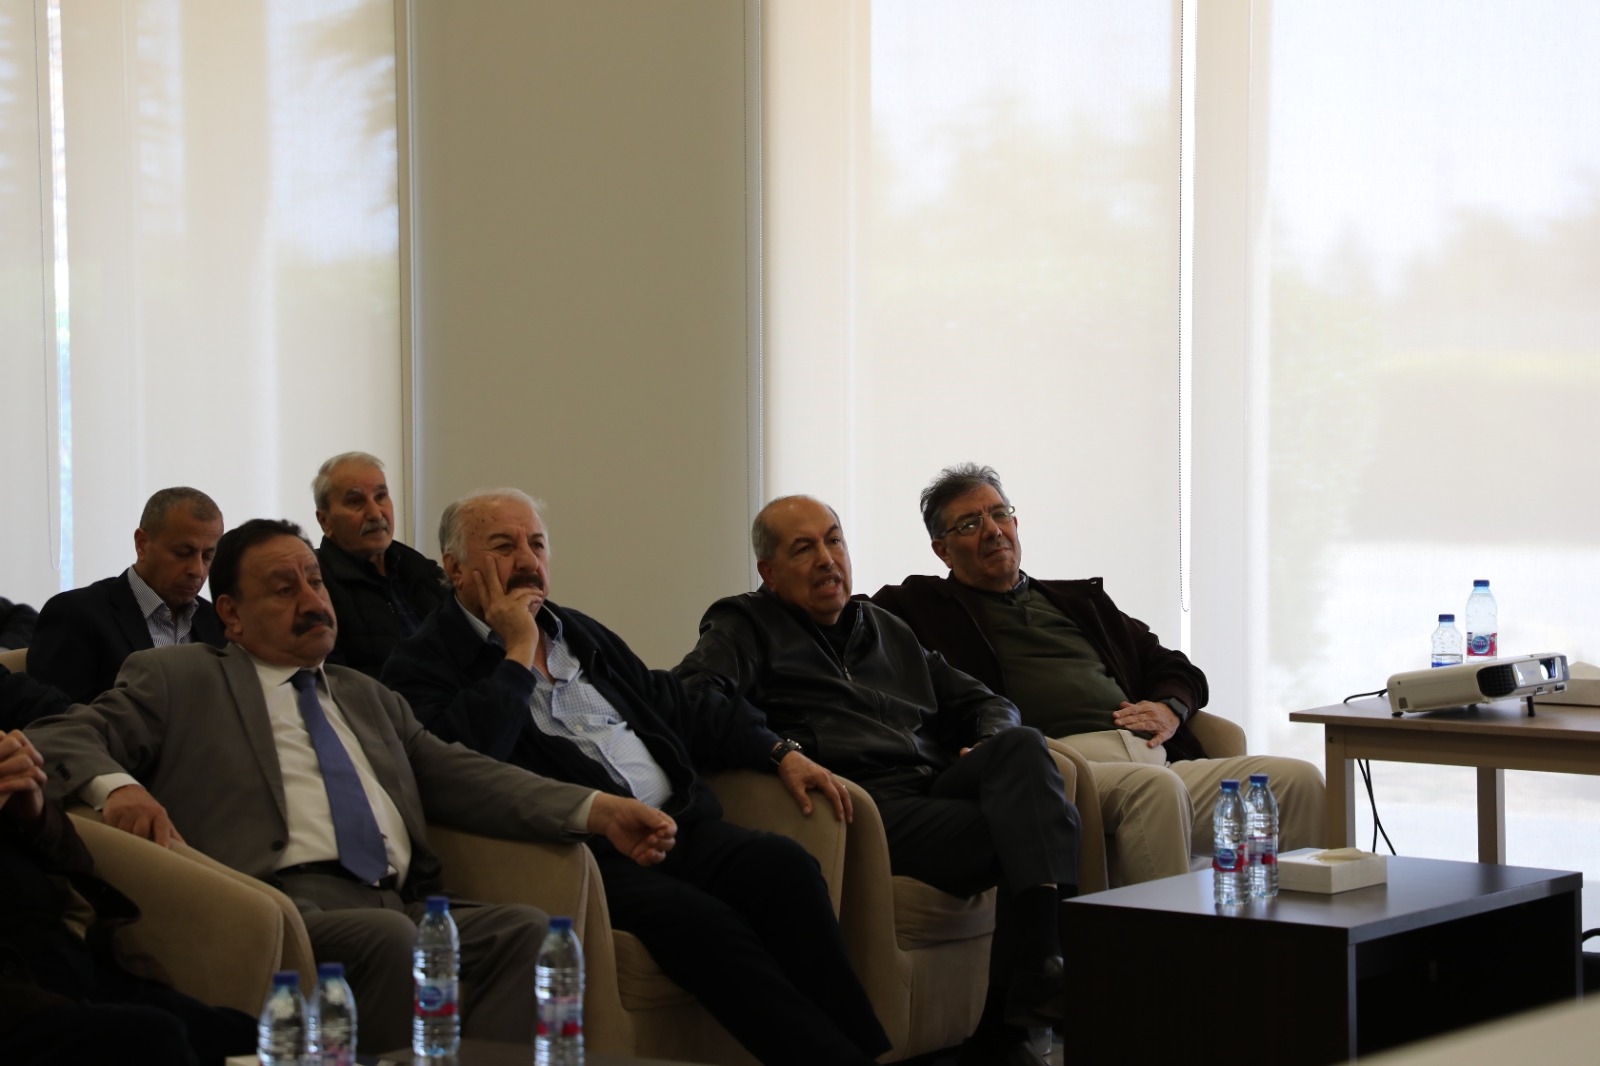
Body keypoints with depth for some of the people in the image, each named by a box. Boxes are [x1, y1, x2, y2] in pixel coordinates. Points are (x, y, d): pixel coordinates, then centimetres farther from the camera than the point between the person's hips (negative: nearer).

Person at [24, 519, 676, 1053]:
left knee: (524, 931, -25)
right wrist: (116, 785, -17)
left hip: (398, 907, 5)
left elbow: (460, 777, 21)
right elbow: (59, 738, 8)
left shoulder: (366, 697, 32)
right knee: (386, 936, -36)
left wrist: (596, 811, 6)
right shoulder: (176, 680, 18)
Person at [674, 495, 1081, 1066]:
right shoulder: (746, 627, 15)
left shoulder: (884, 628, 33)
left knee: (1021, 746, -28)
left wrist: (994, 744, 11)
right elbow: (690, 698, -7)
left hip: (938, 783, 6)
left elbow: (982, 702, 36)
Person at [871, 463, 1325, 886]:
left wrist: (1169, 707, 11)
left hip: (1151, 756, 6)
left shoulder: (1079, 600, 34)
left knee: (1298, 779, -16)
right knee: (1155, 787, -40)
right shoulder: (924, 606, 19)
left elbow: (1174, 667, 35)